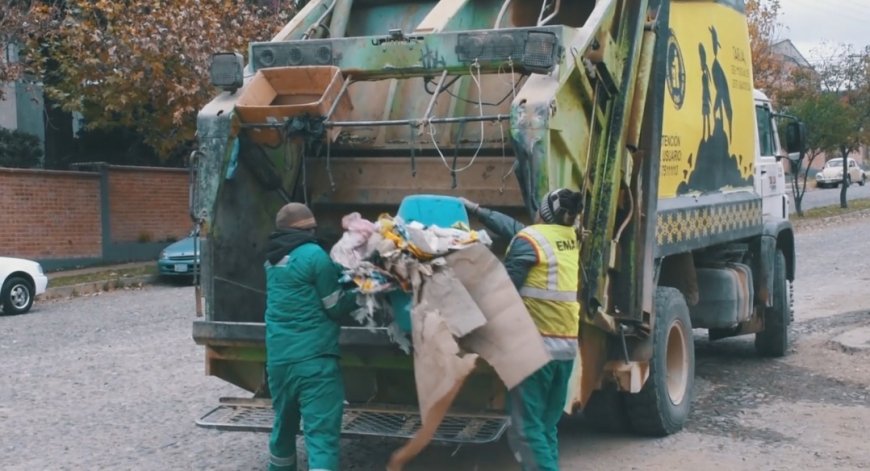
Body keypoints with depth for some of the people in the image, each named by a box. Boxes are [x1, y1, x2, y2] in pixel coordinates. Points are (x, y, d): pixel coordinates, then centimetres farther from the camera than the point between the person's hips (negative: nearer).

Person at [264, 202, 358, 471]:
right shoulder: (314, 255, -9)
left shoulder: (273, 260, 13)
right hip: (313, 359, -7)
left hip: (278, 358, 7)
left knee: (284, 426, 23)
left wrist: (343, 274, 9)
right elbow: (336, 307, -4)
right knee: (322, 433, -8)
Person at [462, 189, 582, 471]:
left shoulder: (530, 240, -8)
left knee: (526, 429, -6)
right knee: (546, 427, 14)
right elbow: (513, 227, 24)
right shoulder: (570, 238, 14)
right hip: (567, 346, 8)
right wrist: (476, 209, 30)